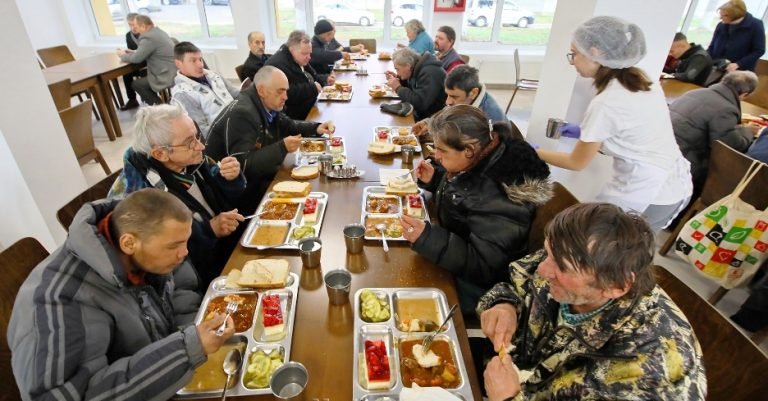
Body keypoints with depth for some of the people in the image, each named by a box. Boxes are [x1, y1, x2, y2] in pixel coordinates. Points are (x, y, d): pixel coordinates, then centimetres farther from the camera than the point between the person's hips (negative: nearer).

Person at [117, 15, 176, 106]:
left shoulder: (148, 37, -17)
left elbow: (137, 58, -11)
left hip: (167, 76, -9)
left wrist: (123, 55, 7)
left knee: (136, 84, 6)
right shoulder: (158, 32, 13)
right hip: (172, 71, 9)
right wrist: (133, 51, 14)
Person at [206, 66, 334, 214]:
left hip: (259, 175, 8)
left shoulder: (267, 105, 1)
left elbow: (288, 125, 18)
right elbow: (243, 165, -31)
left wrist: (316, 128, 1)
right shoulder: (241, 114, -25)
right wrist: (282, 147, -33)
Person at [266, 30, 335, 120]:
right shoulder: (277, 65, -19)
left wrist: (326, 79, 4)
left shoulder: (301, 60, 14)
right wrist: (312, 88, -22)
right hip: (295, 117, -10)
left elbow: (313, 77, 25)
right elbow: (287, 94, -30)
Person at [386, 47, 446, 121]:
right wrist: (398, 79, 3)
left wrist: (398, 88, -20)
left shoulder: (429, 73, -24)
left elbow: (419, 102, -31)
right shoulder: (417, 68, 5)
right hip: (421, 115, 9)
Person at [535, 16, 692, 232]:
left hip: (648, 198, -8)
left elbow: (576, 162, -10)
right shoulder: (640, 81, 3)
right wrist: (586, 132, 18)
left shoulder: (605, 103, -22)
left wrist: (533, 152, 1)